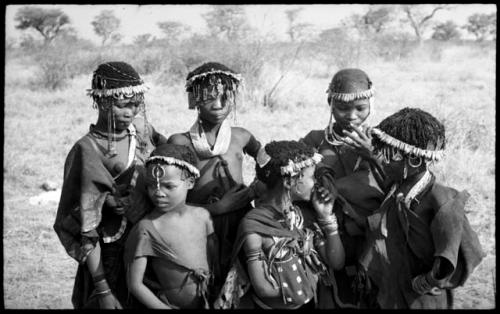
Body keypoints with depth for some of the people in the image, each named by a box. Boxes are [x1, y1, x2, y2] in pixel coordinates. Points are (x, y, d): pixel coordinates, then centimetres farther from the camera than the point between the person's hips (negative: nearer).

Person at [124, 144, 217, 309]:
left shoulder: (202, 215, -4)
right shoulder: (146, 228, -16)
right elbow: (135, 284, -15)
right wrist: (164, 308, -19)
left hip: (207, 301, 3)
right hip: (171, 304, -3)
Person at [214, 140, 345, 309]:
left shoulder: (303, 213, -4)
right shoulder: (253, 224, -20)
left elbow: (336, 263, -2)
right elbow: (264, 288, -23)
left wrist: (326, 217, -10)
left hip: (310, 302, 3)